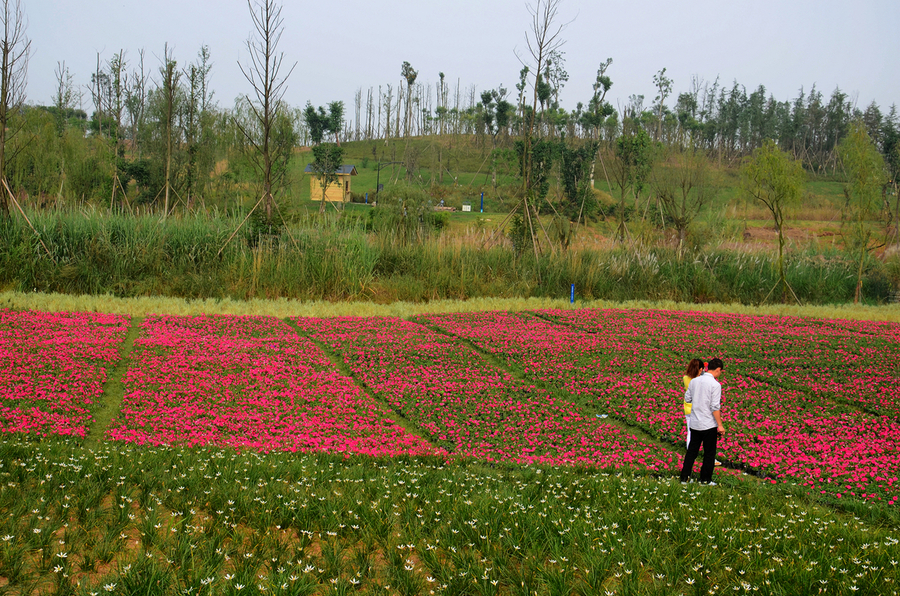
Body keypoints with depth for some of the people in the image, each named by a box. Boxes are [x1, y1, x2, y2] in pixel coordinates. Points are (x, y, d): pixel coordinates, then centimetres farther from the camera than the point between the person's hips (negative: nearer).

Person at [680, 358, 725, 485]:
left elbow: (687, 399, 12)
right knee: (709, 453, 8)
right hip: (709, 425, -5)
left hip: (694, 423, 5)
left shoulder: (694, 381, 2)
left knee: (692, 451, 15)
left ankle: (685, 477, 16)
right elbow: (715, 407, -17)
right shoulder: (715, 385, -15)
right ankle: (705, 479, 14)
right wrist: (720, 425, -12)